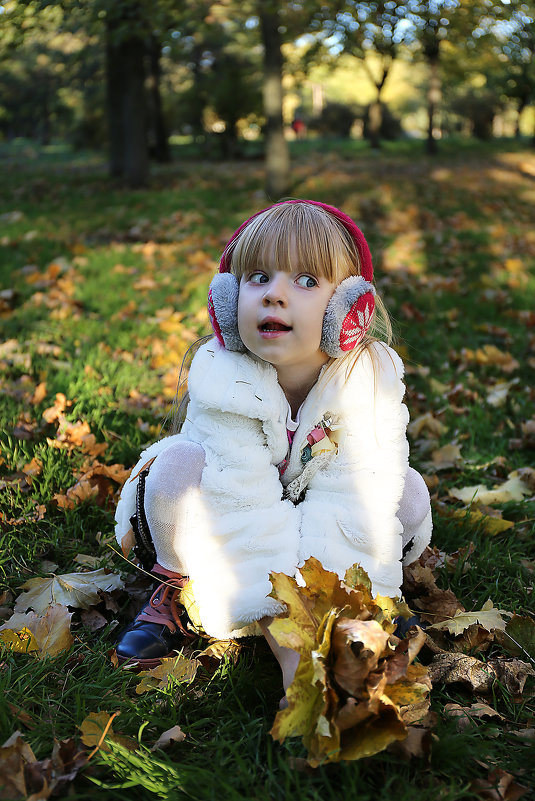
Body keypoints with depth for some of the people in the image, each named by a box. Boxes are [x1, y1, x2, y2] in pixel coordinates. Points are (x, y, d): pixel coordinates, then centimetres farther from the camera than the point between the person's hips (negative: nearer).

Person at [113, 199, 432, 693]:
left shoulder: (372, 380, -24)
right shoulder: (222, 379, -29)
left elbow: (359, 505, -28)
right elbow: (245, 508, -35)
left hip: (324, 534, 2)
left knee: (408, 492, -23)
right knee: (178, 465, -30)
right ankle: (180, 588, -4)